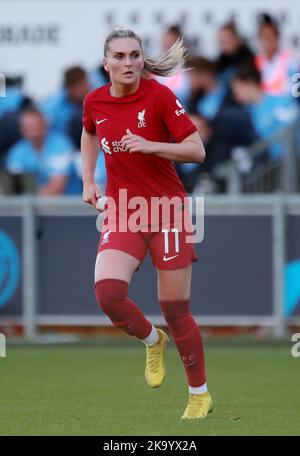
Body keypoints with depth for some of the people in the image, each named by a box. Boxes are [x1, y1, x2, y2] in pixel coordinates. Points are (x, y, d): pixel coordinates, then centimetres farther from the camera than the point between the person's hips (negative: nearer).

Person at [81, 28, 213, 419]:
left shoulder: (159, 96, -11)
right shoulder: (95, 101, 2)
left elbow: (197, 151, -12)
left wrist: (150, 145, -24)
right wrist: (88, 182, 16)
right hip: (122, 212, 3)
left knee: (175, 310, 0)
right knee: (108, 292, -21)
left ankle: (200, 394, 20)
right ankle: (152, 340, 12)